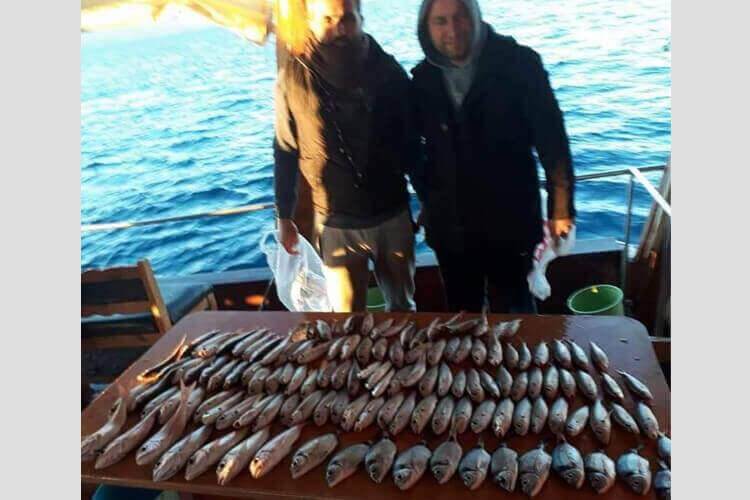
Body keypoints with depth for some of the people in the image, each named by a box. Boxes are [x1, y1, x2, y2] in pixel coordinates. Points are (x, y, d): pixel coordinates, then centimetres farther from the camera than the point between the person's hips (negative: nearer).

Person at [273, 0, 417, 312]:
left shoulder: (389, 72, -5)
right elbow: (285, 152, 1)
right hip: (336, 223, -1)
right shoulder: (293, 78, -6)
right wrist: (283, 216, 4)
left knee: (402, 307, 18)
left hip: (392, 215, 1)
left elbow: (410, 143, 3)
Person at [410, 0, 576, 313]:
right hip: (449, 225, 4)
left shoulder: (518, 64, -10)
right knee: (462, 309, 19)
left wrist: (560, 209, -12)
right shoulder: (423, 79, 1)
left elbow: (551, 138, -9)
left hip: (510, 220, -3)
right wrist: (428, 201, 11)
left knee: (513, 308, 11)